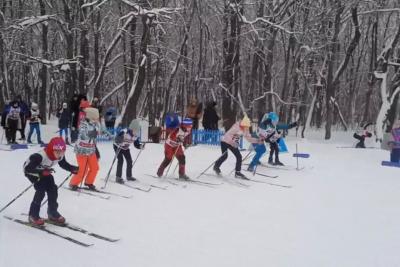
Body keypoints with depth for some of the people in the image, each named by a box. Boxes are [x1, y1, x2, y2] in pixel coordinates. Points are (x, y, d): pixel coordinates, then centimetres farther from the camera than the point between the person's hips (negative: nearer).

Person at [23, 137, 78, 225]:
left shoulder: (60, 156, -22)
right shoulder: (40, 156, -42)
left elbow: (64, 164, -3)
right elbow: (27, 168, -41)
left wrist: (73, 169, -23)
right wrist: (42, 172, -54)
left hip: (44, 171, 7)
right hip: (30, 170, -6)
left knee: (53, 188, -1)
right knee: (41, 190, -19)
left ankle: (52, 213, 18)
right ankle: (33, 215, -5)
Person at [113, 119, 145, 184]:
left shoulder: (136, 136, -13)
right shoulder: (124, 133, -35)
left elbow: (136, 144, -4)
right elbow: (116, 139, -38)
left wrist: (141, 146, -24)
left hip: (126, 148, 7)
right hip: (118, 147, -7)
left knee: (129, 161, 6)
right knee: (120, 160, -18)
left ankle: (129, 176, 22)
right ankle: (118, 177, -12)